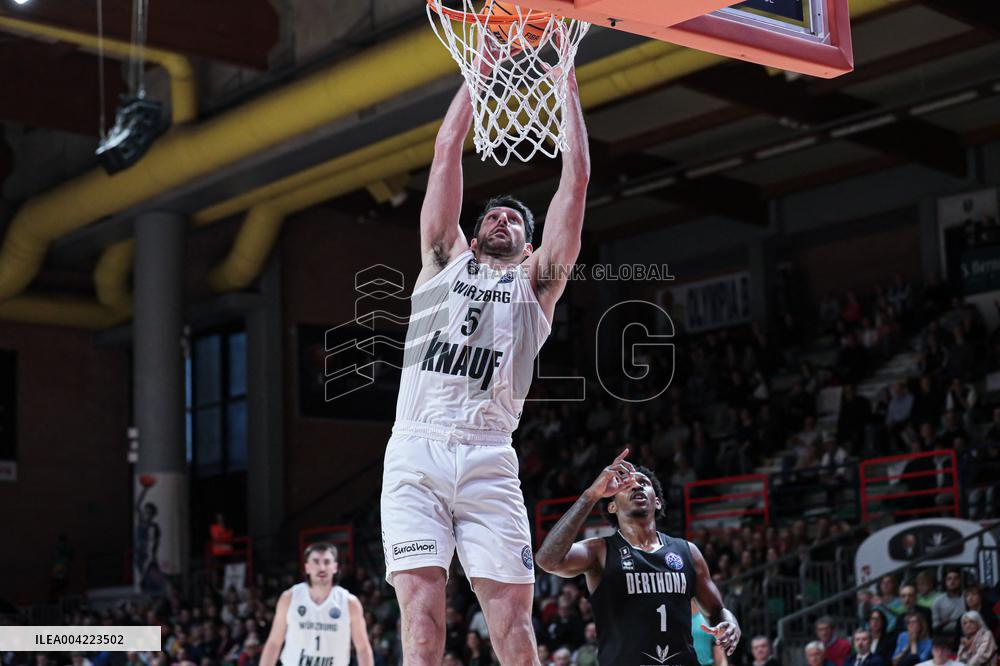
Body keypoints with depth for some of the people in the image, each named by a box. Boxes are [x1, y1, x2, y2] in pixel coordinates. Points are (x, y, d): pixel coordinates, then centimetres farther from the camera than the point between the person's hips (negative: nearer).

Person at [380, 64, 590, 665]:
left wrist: (569, 86, 20)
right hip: (415, 452, 0)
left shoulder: (537, 283, 20)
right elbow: (448, 149, 21)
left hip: (488, 460, 0)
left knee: (514, 618, -5)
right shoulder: (444, 260, 22)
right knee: (421, 612, -11)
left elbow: (577, 180, 16)